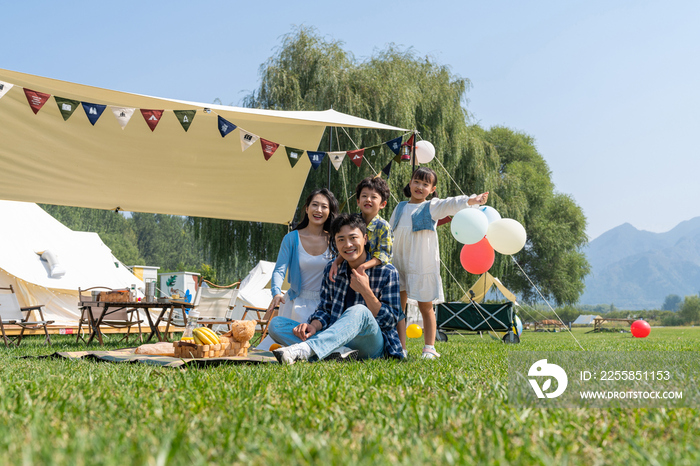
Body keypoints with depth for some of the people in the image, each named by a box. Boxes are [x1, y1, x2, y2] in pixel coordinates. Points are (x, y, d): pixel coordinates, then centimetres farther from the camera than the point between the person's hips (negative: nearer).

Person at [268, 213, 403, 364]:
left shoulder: (387, 272, -2)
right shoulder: (331, 270, 10)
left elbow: (390, 321, -5)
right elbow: (325, 309, 11)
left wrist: (365, 291, -16)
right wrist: (314, 326, -12)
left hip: (372, 345, -5)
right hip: (335, 338, 5)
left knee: (359, 311, -38)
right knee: (275, 324, -13)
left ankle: (303, 350, -54)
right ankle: (338, 352, -34)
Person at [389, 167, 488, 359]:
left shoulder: (432, 207, 2)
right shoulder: (400, 208, 14)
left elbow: (450, 205, -17)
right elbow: (389, 232, 22)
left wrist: (472, 200, -34)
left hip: (423, 266, -3)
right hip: (399, 264, 3)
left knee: (426, 307, 3)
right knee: (398, 307, 4)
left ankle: (429, 348, 12)